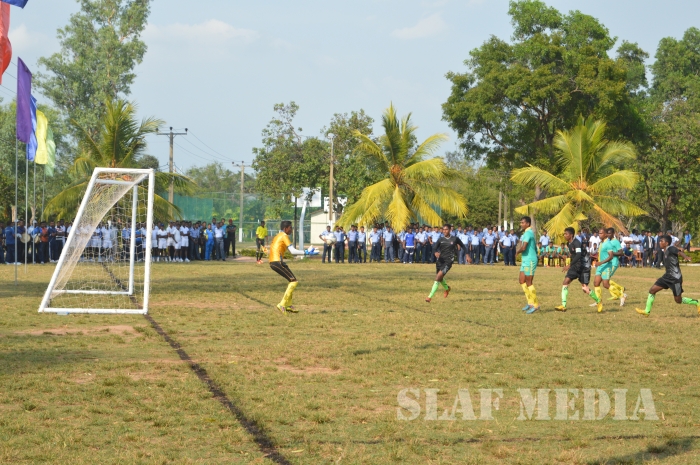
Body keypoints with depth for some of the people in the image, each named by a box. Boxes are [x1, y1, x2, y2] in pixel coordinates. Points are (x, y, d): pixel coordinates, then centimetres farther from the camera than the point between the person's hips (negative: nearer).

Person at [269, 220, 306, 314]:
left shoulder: (277, 236, 23)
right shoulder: (284, 236, -6)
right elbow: (293, 251, -13)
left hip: (272, 263, 10)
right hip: (278, 262, -10)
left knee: (292, 281, 18)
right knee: (294, 281, -8)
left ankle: (288, 305, 16)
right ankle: (282, 305, -14)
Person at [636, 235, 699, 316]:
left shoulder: (671, 249, -16)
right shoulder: (665, 251, 10)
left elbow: (679, 252, -35)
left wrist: (686, 257, -55)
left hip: (675, 278, -9)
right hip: (667, 276, 9)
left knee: (678, 300, -1)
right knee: (652, 290, 3)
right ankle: (647, 311, 10)